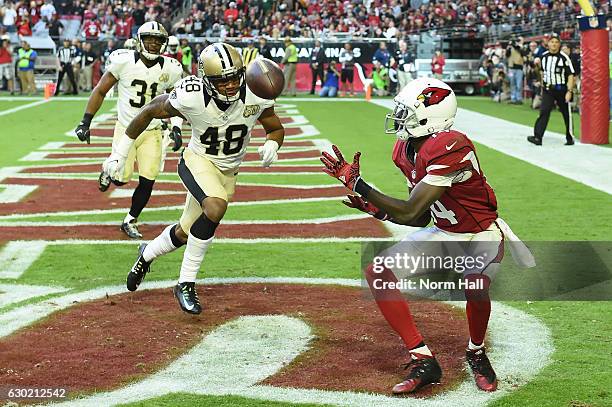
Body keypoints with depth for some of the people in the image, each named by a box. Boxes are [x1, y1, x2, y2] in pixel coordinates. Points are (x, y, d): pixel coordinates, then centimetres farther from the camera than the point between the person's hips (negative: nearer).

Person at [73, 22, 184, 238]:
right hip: (126, 129, -2)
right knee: (121, 178, -5)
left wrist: (176, 128, -3)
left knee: (147, 181, -4)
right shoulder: (123, 61, -11)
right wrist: (85, 121, -5)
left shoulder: (171, 69, -5)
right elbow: (100, 91, -2)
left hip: (152, 132, 2)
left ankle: (130, 222, 17)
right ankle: (109, 169, 33)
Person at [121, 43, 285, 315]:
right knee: (216, 207, -34)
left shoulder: (255, 96, -21)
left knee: (184, 234, 14)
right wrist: (121, 151, -6)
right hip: (198, 161, -4)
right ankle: (186, 284, -18)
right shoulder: (191, 97, -28)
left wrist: (271, 145, -26)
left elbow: (276, 128, -2)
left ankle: (147, 255, 49)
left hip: (228, 171, 4)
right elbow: (150, 111, -11)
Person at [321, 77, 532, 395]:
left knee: (475, 286, -36)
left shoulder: (449, 148, -31)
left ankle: (476, 354, -1)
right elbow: (421, 218, 6)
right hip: (443, 233, 8)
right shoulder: (405, 152, -4)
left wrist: (355, 182, -28)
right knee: (377, 273, -8)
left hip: (482, 234, -8)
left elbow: (410, 212, -31)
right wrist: (376, 210, -9)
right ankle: (422, 361, -3)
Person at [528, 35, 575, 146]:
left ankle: (570, 138, 23)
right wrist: (543, 86, 21)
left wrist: (569, 91, -20)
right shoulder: (544, 56, 4)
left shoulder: (564, 58, -12)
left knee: (566, 114, 9)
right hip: (548, 89, 3)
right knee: (544, 111, -12)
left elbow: (570, 75, -13)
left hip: (562, 90, -3)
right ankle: (538, 137, -19)